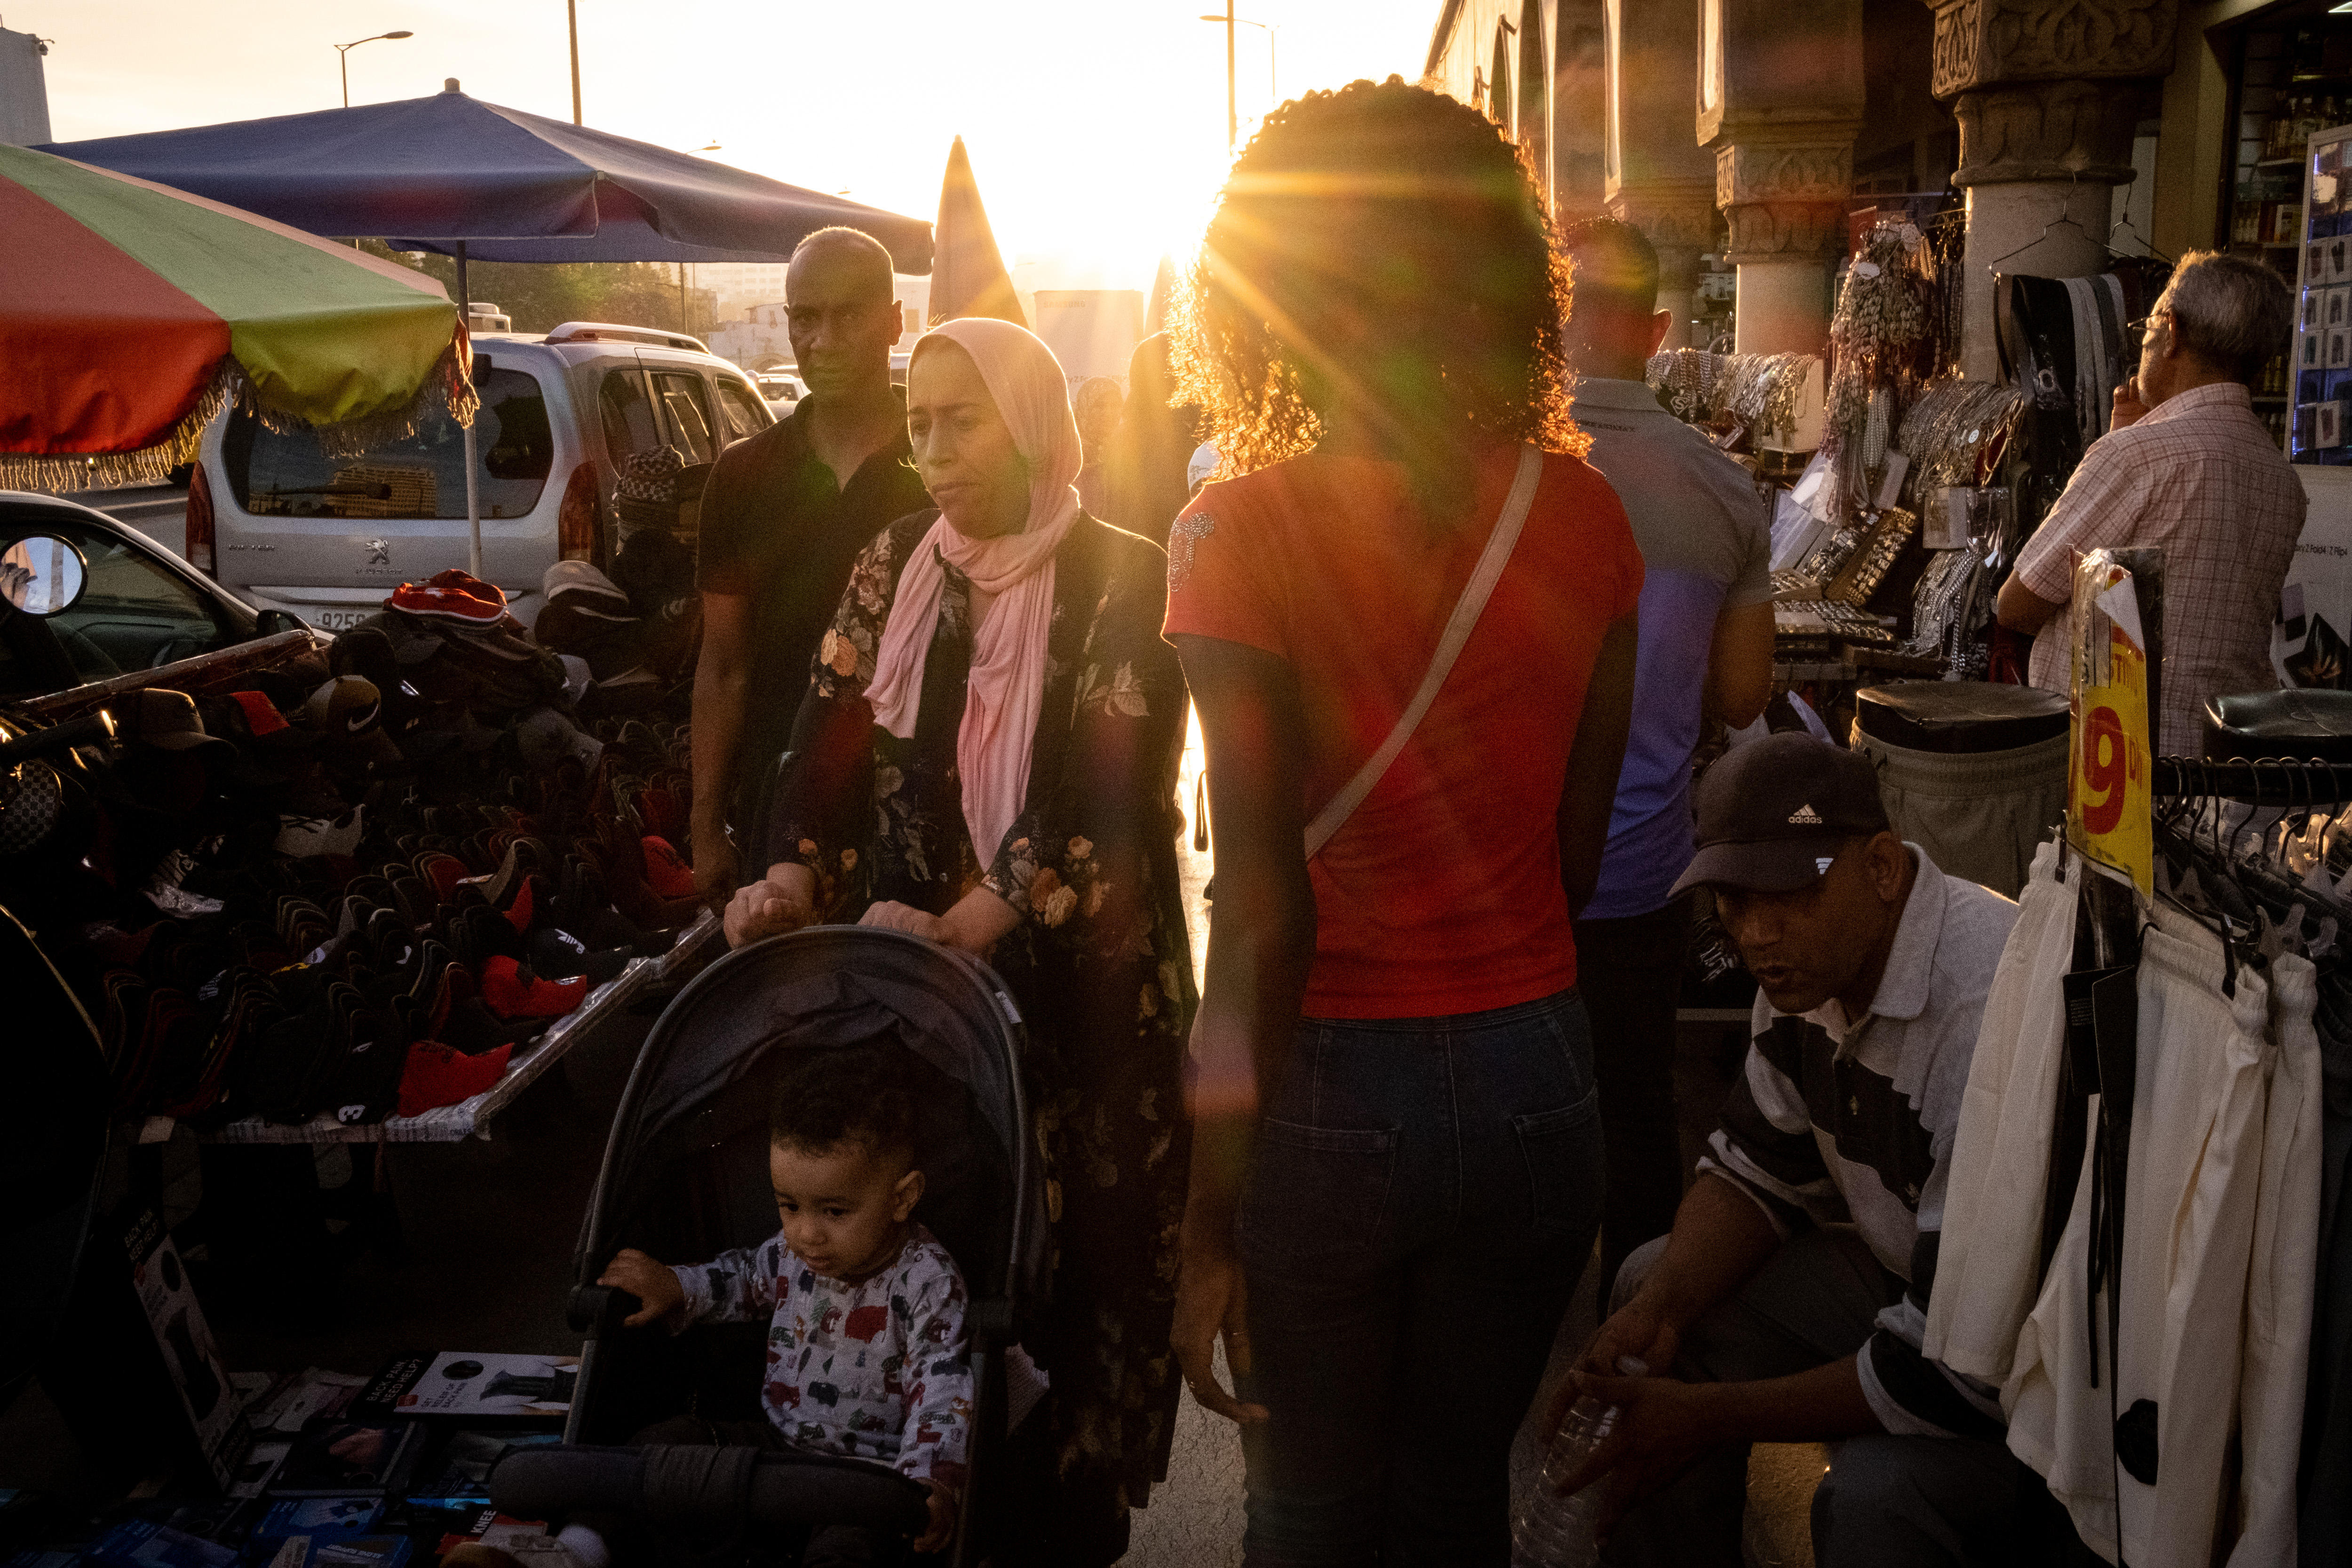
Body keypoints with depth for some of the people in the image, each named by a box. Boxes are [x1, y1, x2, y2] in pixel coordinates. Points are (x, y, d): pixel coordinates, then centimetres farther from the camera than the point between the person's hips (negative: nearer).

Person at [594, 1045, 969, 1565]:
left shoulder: (928, 1281, -17)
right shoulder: (796, 1249, 1)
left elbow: (941, 1386, -22)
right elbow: (748, 1278, 24)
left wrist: (931, 1479, -37)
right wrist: (676, 1288, 9)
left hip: (867, 1468, -6)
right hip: (776, 1441, 7)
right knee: (669, 1440, -9)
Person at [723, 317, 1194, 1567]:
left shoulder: (1121, 582, -6)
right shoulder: (892, 567, 8)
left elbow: (1105, 802, -15)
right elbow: (833, 745, 3)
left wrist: (958, 933, -24)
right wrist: (792, 881, -15)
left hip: (1076, 990, -3)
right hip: (905, 966, 4)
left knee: (1064, 1270, 3)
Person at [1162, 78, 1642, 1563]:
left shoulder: (1244, 532, -15)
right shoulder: (1583, 516, -3)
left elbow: (1261, 909, -16)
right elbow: (1576, 852, 2)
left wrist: (1210, 1225, -9)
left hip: (1335, 1091, -4)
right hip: (1535, 1076, 4)